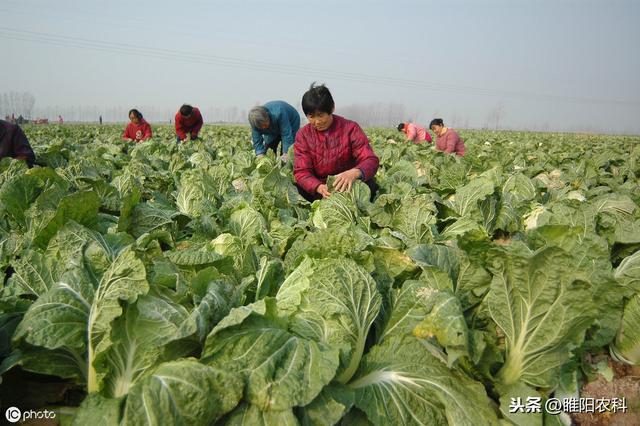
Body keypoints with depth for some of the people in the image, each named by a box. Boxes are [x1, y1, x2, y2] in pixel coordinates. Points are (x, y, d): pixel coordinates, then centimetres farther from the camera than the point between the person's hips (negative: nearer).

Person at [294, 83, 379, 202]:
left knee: (370, 185, -31)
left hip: (347, 187, 0)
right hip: (317, 189, 1)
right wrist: (319, 187, -32)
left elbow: (371, 160, -14)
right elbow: (301, 172, -9)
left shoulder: (350, 128, -6)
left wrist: (354, 173, -39)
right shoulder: (303, 135, -2)